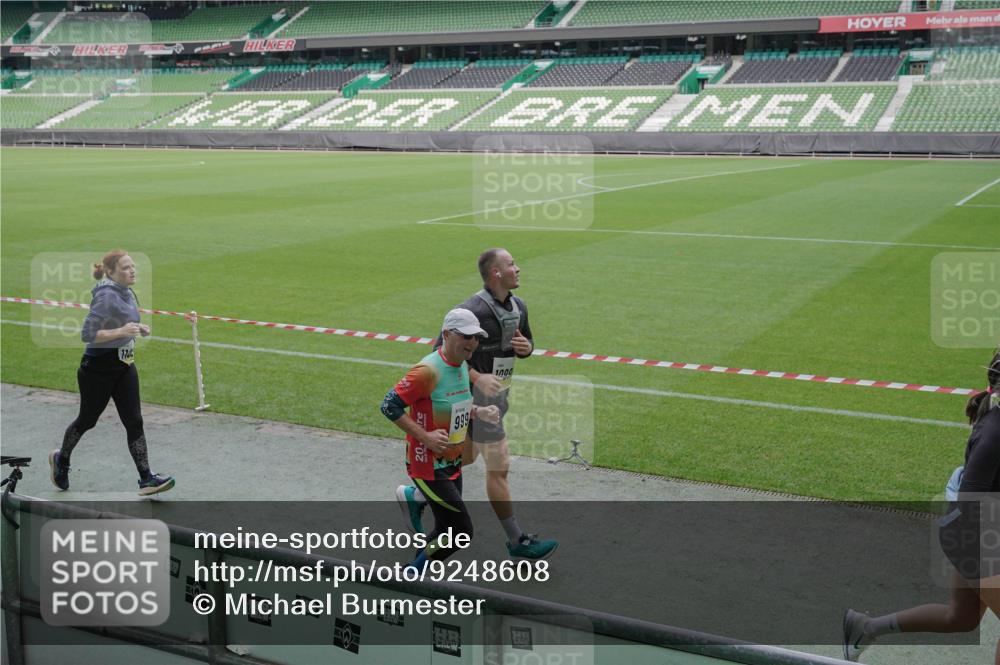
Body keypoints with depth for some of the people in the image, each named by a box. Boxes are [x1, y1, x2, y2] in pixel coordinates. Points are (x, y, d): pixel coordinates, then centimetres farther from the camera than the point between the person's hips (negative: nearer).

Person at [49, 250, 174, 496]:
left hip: (124, 365, 7)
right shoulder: (107, 296, -21)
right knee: (87, 420, 12)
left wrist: (137, 327, 5)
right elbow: (87, 334, -25)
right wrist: (121, 331, -32)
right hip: (98, 367, -7)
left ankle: (146, 479, -2)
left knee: (134, 421, -1)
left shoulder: (127, 292, 5)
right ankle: (61, 459, 39)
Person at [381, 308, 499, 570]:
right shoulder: (428, 370, -22)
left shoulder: (463, 366, 6)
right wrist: (425, 436, -23)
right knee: (461, 532, -8)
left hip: (453, 464, 9)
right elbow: (389, 405, -21)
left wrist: (478, 412, 1)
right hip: (428, 467, -9)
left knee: (445, 532, 16)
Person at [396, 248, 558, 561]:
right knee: (498, 468, -1)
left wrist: (525, 347, -5)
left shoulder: (518, 306, 5)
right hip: (480, 395, -9)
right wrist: (477, 377, -28)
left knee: (465, 456, 21)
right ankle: (517, 541, 9)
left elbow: (527, 341, 19)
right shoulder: (473, 310, -22)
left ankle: (414, 495, 38)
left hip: (499, 392, 9)